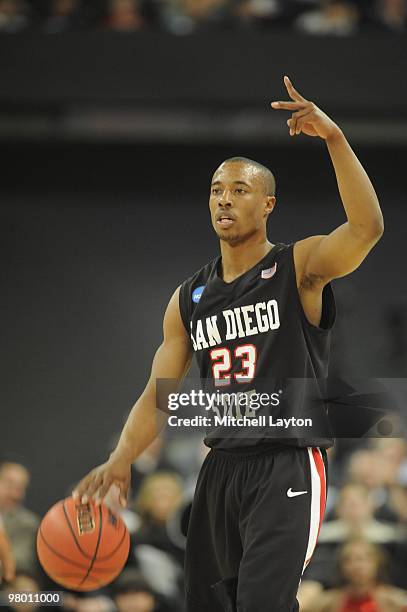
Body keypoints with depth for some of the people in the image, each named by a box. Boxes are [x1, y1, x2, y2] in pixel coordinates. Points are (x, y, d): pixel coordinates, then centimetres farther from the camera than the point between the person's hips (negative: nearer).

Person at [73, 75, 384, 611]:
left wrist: (334, 139, -33)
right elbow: (159, 393, 11)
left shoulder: (300, 268, -4)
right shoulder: (190, 298, 12)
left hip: (288, 467, -6)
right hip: (221, 468, 6)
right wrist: (121, 459, -6)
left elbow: (367, 227, -23)